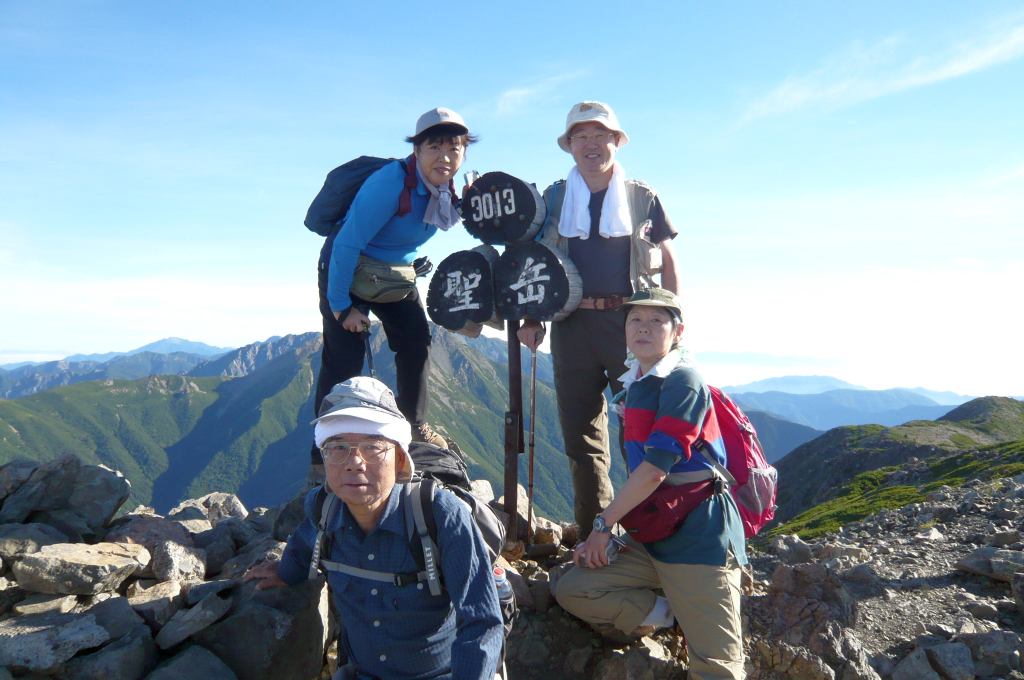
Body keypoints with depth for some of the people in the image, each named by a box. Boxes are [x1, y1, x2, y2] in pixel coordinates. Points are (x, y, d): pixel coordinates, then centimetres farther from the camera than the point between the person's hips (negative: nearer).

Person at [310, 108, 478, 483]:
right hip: (345, 272, -6)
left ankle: (414, 427, 24)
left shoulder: (453, 187, -9)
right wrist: (341, 307, -22)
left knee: (417, 341, 3)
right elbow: (347, 245, -27)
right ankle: (322, 460, 0)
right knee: (343, 362, -9)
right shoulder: (390, 183, -31)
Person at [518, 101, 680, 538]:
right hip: (572, 324, 2)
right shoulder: (553, 199, 13)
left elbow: (668, 261, 13)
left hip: (632, 322, -1)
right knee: (581, 435, 5)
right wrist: (530, 317, 3)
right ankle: (593, 533, 17)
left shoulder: (643, 198, 10)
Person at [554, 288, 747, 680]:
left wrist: (604, 523, -10)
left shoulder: (682, 381, -13)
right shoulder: (635, 386, 13)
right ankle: (670, 616, 3)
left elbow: (656, 468, -19)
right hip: (650, 537, 8)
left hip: (698, 537, -8)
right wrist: (602, 536, 7)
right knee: (571, 591, -4)